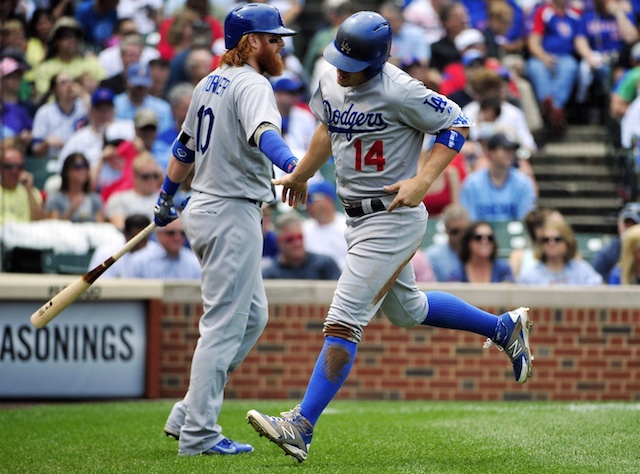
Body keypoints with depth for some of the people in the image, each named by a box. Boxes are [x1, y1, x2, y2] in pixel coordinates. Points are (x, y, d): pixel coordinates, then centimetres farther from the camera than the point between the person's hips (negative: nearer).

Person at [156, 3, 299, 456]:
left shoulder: (210, 83, 13)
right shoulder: (251, 85, -15)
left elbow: (185, 146, 24)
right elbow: (261, 130, -37)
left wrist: (166, 198, 36)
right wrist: (291, 164, -55)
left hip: (204, 210, 10)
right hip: (232, 215, -10)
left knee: (253, 315, 17)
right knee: (225, 324, -6)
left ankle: (188, 415, 16)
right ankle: (198, 435, -5)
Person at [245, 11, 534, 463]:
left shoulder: (399, 92, -22)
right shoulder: (332, 85, 2)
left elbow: (457, 124, -14)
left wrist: (423, 180, -23)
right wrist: (302, 174, 34)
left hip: (393, 218, -9)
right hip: (359, 218, 9)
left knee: (344, 320, -13)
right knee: (405, 309, 24)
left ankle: (301, 426, -15)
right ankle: (504, 328, 42)